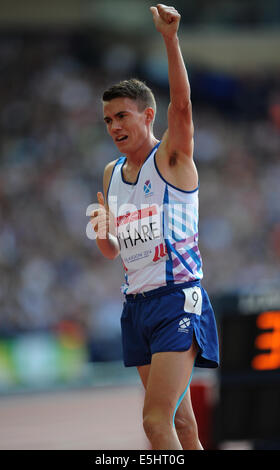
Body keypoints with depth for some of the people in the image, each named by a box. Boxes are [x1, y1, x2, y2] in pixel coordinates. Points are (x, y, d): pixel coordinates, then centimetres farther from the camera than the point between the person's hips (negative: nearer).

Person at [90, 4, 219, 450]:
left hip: (178, 300, -7)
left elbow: (182, 103, -23)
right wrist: (103, 234, -1)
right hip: (136, 304, 7)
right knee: (179, 419, 11)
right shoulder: (112, 173, 16)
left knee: (156, 419, -16)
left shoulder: (172, 157, -4)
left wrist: (170, 39, -35)